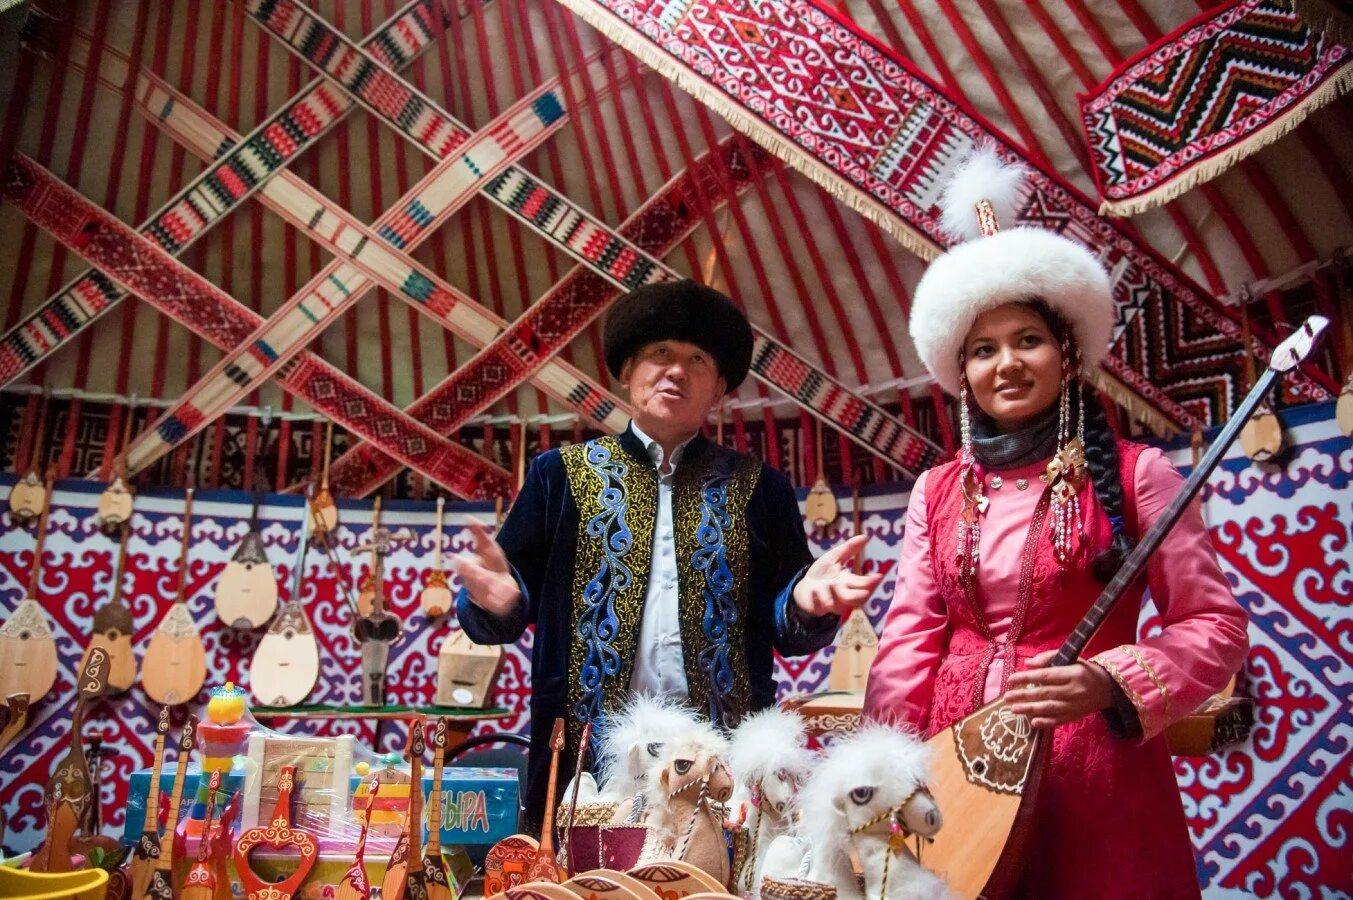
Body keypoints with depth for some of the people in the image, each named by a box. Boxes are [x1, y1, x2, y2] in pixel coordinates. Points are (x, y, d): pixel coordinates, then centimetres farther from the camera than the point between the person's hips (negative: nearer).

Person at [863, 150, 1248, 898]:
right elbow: (910, 638, 3)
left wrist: (1109, 682, -20)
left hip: (1092, 767, -3)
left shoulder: (1132, 473, -4)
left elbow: (1216, 624, -4)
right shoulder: (937, 491, 6)